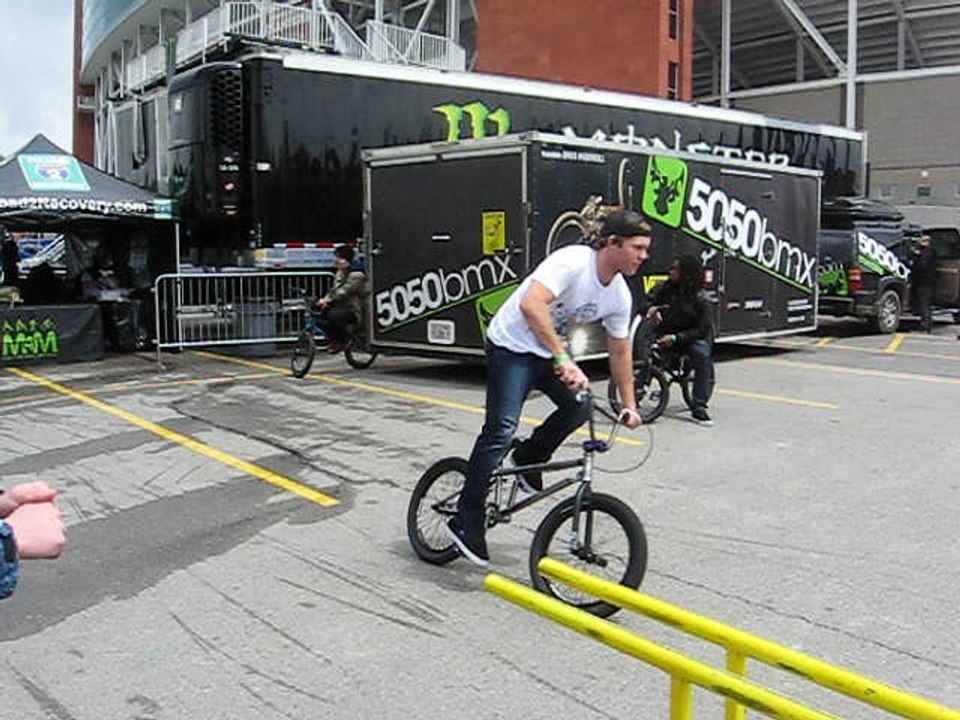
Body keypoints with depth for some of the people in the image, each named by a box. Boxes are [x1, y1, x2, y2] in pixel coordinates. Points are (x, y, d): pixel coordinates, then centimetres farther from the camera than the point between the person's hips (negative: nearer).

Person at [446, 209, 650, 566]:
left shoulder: (619, 296, -2)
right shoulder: (573, 262, -27)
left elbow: (620, 351, 10)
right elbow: (531, 304, -42)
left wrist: (629, 405, 12)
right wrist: (563, 359, -47)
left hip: (550, 351, 8)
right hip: (512, 346, -8)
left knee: (579, 407, -9)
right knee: (501, 431, -15)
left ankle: (529, 458, 18)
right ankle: (466, 523, -7)